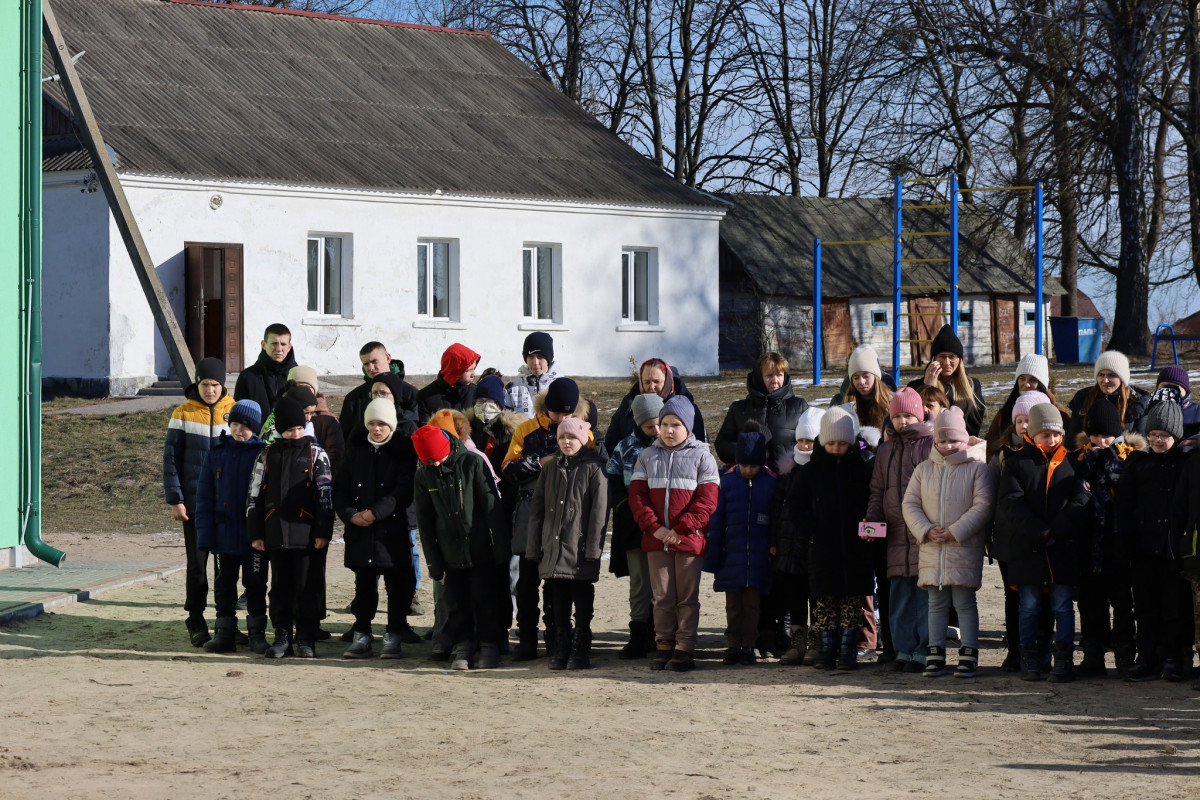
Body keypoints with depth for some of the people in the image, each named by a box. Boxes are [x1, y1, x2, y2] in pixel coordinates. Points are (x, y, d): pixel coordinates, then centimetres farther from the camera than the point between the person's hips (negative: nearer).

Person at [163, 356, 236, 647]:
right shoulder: (184, 414, -1)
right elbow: (171, 459, 0)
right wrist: (175, 500, -6)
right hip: (194, 502, -1)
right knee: (197, 563, 0)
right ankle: (196, 621, 9)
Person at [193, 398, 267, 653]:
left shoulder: (263, 455, -4)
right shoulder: (216, 454, 4)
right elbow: (204, 496, 5)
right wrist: (205, 534, -2)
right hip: (224, 534, 3)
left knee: (255, 584, 5)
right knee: (224, 584, 9)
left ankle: (257, 633, 14)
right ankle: (224, 631, 16)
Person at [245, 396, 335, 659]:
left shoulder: (316, 454, 4)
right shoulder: (267, 455, 10)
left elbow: (326, 494, 1)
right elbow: (254, 496, 12)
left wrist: (323, 532, -6)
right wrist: (255, 534, 6)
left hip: (306, 534, -2)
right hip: (276, 534, 2)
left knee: (307, 587, -1)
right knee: (280, 586, 6)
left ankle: (306, 639, 7)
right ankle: (282, 637, 13)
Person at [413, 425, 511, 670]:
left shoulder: (472, 464, -9)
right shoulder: (423, 477, 1)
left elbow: (491, 506, -6)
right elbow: (424, 522, 6)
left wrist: (500, 548, -7)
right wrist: (434, 564, 3)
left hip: (480, 550, -3)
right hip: (450, 555, 3)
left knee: (485, 600, 2)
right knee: (457, 604, 5)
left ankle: (489, 646, 13)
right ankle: (462, 647, 16)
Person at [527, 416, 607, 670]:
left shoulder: (593, 467, -2)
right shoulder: (550, 467, 12)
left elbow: (599, 510, -7)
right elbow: (537, 508, 12)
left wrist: (593, 548, -13)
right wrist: (533, 545, 5)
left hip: (580, 549, -4)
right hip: (553, 547, 4)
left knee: (583, 604, 2)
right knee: (558, 604, 8)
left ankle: (580, 650, 10)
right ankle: (560, 649, 16)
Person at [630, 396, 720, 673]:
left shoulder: (702, 457, 1)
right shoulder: (647, 457, 11)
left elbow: (707, 500, -6)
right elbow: (637, 495, 4)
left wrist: (680, 530, -14)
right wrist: (654, 527, -11)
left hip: (690, 540, -3)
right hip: (656, 539, 3)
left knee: (687, 597, 1)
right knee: (662, 597, 7)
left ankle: (685, 648, 4)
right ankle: (663, 646, 14)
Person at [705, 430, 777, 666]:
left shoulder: (770, 483, -1)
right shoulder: (726, 480, -1)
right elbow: (715, 520, 2)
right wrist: (712, 558, 0)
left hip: (759, 556, -1)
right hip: (731, 555, 1)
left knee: (752, 603, 3)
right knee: (733, 604, 5)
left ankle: (748, 646, 10)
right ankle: (733, 646, 12)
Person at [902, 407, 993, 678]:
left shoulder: (977, 468, -3)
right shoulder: (924, 470, 9)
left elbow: (982, 506, -9)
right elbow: (910, 504, 7)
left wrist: (955, 532, -16)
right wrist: (926, 531, -9)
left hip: (965, 547, -4)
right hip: (932, 549, 4)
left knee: (964, 602, -2)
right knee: (936, 603, 8)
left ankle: (968, 656, 2)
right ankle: (935, 655, 12)